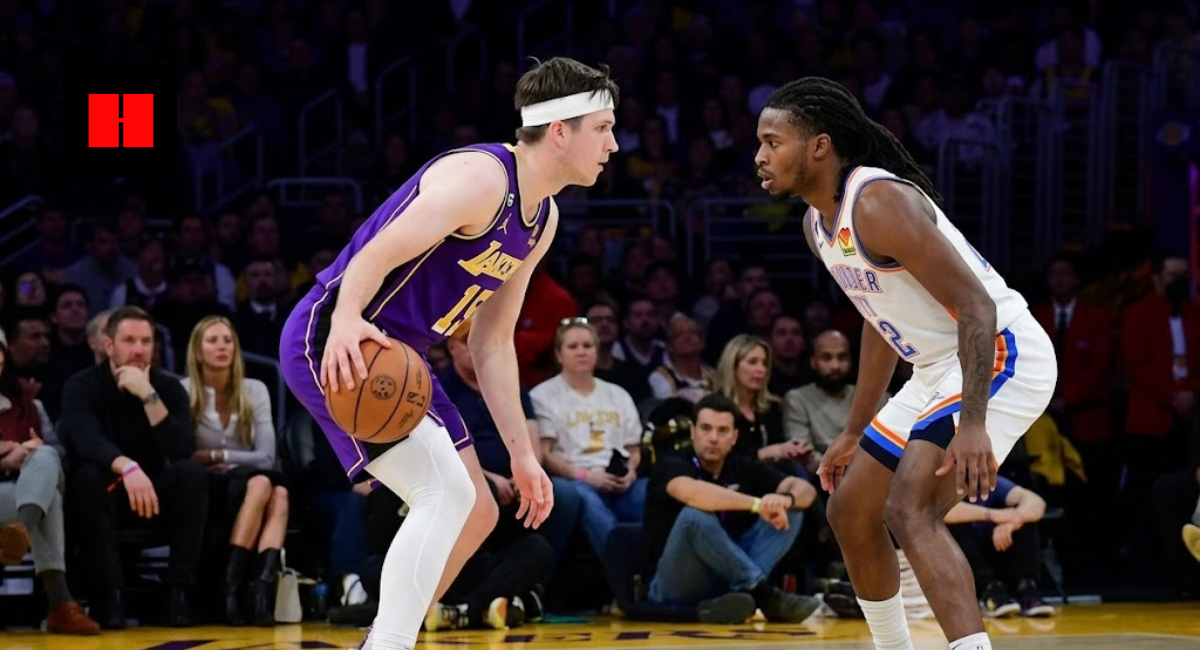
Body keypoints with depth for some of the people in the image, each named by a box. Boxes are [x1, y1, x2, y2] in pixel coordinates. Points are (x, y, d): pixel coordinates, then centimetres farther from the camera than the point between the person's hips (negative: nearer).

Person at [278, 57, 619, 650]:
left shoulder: (542, 220, 10)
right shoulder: (480, 178, -20)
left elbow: (493, 341, 16)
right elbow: (377, 256, -30)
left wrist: (521, 453, 14)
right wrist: (345, 323, -50)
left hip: (393, 354, 10)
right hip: (334, 342, -10)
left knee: (475, 513, 12)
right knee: (447, 493, -21)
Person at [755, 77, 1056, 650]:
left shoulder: (878, 204, -22)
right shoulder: (819, 224, 9)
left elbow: (976, 306, -26)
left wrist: (973, 423, -34)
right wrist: (854, 434, 24)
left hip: (999, 356, -11)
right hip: (938, 369, 11)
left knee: (909, 510, -26)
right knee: (850, 511, 16)